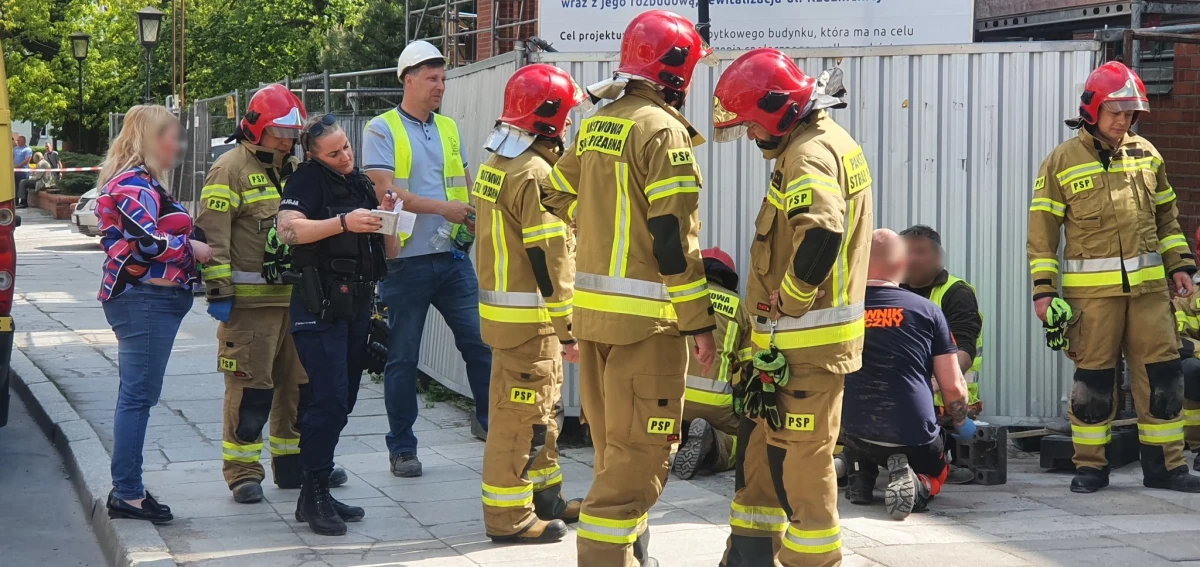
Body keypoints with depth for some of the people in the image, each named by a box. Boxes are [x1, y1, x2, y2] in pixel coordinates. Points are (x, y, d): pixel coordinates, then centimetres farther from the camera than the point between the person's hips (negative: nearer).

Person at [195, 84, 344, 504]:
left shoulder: (292, 170, 18)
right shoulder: (231, 168, -7)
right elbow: (213, 233, -13)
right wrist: (219, 292, -18)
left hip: (295, 296, 8)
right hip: (250, 299, -8)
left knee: (299, 382, 12)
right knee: (250, 385, -5)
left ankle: (293, 461, 23)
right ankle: (242, 470, 3)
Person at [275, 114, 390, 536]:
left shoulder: (360, 182, 18)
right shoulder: (308, 180, -5)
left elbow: (376, 244, 26)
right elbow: (289, 229, -21)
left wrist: (383, 218, 4)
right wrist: (343, 222, -28)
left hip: (357, 304, 8)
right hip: (319, 306, -8)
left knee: (342, 401, 9)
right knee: (330, 399, -13)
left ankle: (318, 491, 16)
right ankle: (313, 494, -7)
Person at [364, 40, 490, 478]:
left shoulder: (449, 128, 14)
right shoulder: (382, 130, -4)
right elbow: (385, 190, -14)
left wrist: (476, 219, -3)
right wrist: (442, 208, -17)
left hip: (453, 257, 5)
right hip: (406, 260, -4)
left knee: (481, 343, 0)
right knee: (403, 358, 4)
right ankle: (402, 449, 14)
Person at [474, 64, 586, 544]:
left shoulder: (496, 165, 12)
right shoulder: (535, 175, -19)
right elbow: (550, 260, -21)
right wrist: (569, 328, -18)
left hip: (501, 304, 10)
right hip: (530, 318, -10)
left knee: (540, 410, 19)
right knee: (522, 415, -3)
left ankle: (544, 498, 29)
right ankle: (509, 515, 2)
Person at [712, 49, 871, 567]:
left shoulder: (809, 155, -19)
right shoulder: (830, 141, 14)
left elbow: (821, 234, -37)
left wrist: (789, 301, -22)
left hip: (808, 341, -11)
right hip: (788, 338, 11)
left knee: (800, 462, -3)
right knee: (759, 442, 18)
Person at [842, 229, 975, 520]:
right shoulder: (927, 310, -3)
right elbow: (953, 386, 0)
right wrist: (962, 423, 18)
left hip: (854, 435, 2)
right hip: (914, 437, -2)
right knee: (934, 473, 30)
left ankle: (861, 477, 11)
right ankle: (916, 485, -4)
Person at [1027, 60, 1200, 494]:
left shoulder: (1147, 155, 12)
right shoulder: (1063, 162, 0)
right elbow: (1042, 232, 0)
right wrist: (1043, 289, -5)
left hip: (1148, 284, 4)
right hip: (1091, 290, -3)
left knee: (1161, 373, 2)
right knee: (1094, 377, 1)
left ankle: (1165, 465, 10)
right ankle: (1090, 466, 12)